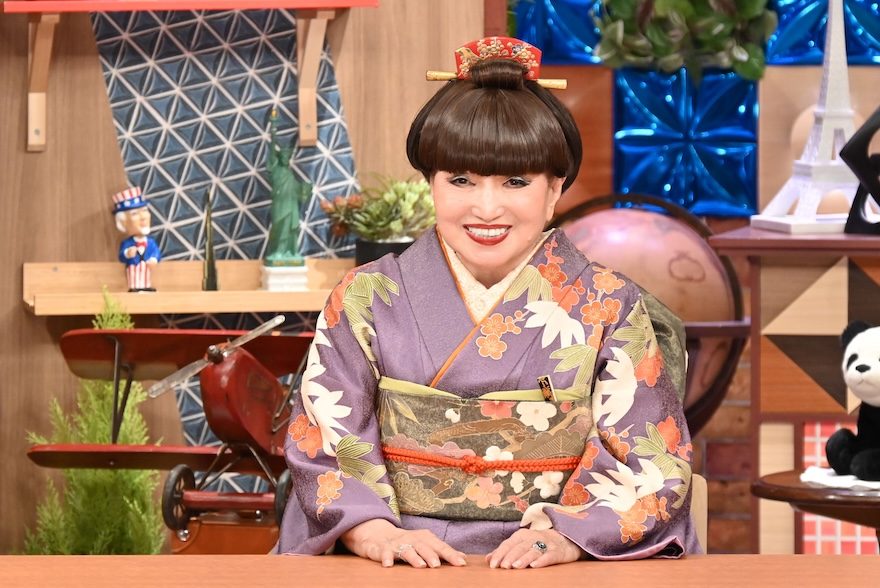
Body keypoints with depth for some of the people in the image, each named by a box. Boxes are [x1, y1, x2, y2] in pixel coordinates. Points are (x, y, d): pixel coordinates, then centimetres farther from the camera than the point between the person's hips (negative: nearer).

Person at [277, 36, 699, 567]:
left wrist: (567, 536, -16)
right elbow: (326, 446, 3)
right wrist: (380, 535, -15)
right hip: (408, 565, 0)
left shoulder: (608, 308, 7)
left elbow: (650, 462, 1)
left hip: (559, 573, 0)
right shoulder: (366, 301, 9)